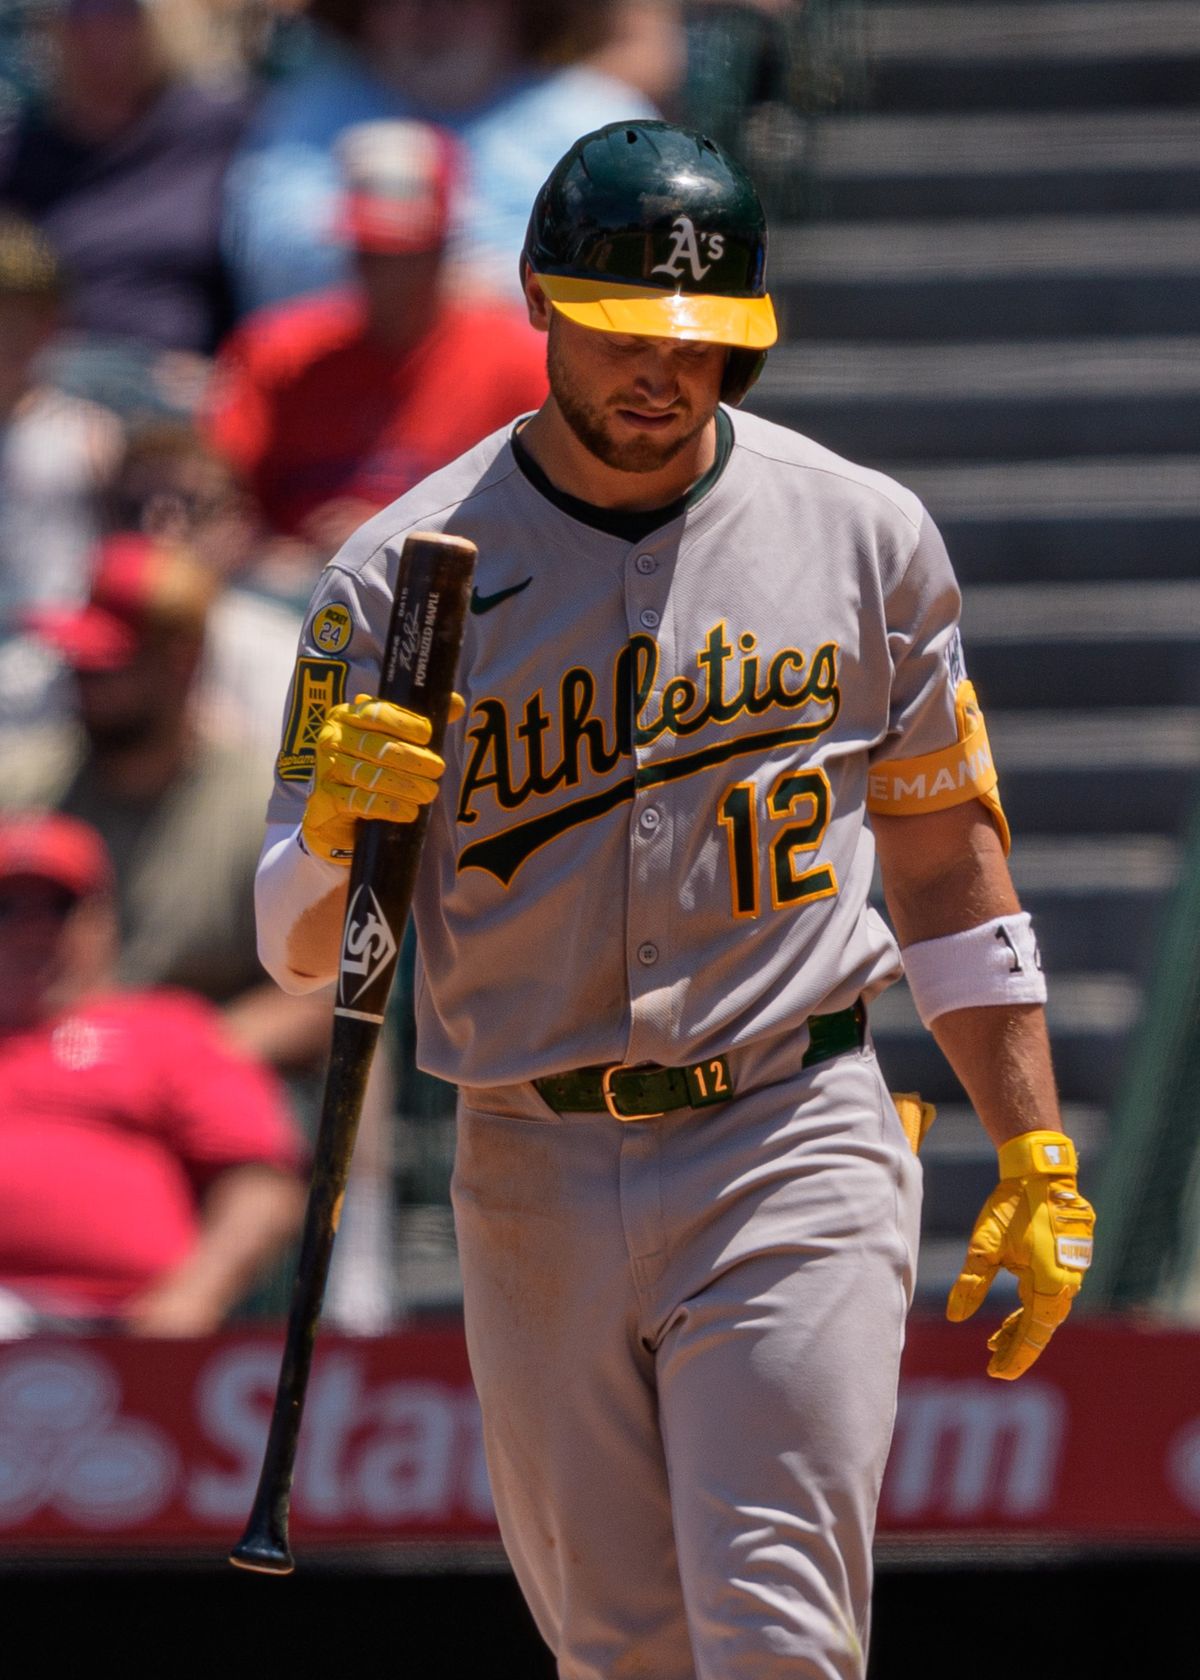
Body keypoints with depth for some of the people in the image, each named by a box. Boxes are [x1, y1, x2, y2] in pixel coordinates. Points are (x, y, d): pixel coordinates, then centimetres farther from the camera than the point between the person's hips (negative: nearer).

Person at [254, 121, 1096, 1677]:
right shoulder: (402, 575, 0)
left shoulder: (862, 538, 3)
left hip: (793, 1153, -2)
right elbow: (301, 950, 0)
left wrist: (1036, 1163, 7)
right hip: (534, 1181, 2)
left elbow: (947, 852, 12)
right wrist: (336, 819, -24)